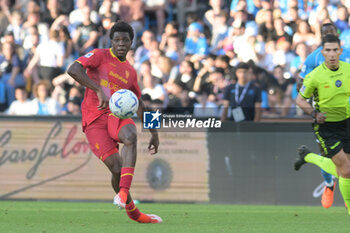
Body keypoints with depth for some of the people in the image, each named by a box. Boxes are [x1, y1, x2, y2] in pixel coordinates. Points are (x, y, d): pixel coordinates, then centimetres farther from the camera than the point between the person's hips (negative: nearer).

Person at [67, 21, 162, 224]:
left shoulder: (130, 71, 19)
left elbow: (139, 105, 31)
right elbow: (73, 70, -17)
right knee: (117, 169, -16)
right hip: (94, 119, -4)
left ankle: (123, 191, -40)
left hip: (117, 116, 4)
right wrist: (98, 90, -26)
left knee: (131, 137, -34)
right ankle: (132, 212, 7)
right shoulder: (100, 56, 2)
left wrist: (154, 133, 28)